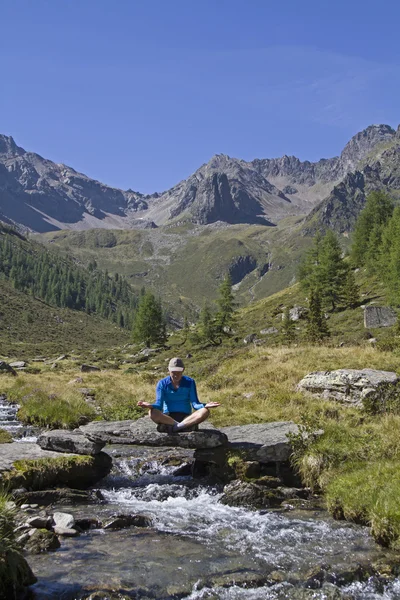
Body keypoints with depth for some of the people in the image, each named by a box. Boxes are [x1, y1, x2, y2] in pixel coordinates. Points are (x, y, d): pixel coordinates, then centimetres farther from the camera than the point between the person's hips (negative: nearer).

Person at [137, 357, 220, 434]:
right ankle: (186, 426, -30)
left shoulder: (189, 382, 3)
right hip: (167, 418, -1)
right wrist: (150, 405, -32)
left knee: (205, 412, -29)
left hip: (186, 417, 1)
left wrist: (205, 406, -27)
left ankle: (174, 426, -33)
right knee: (152, 413, -33)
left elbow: (195, 404, -4)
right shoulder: (162, 383, 1)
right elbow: (159, 405, -8)